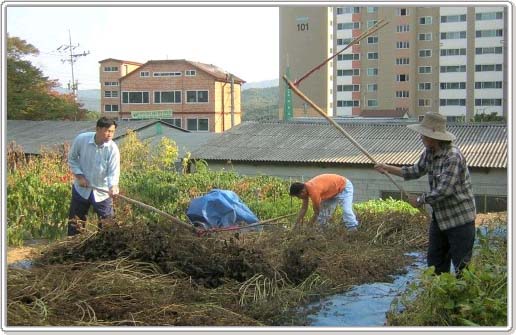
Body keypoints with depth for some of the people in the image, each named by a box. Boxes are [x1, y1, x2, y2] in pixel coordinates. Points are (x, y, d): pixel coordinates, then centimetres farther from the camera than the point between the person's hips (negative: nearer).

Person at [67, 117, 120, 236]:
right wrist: (79, 175, -13)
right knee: (74, 224, 13)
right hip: (81, 189, 1)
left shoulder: (112, 149, -19)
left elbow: (114, 172, -24)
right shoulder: (81, 139, -16)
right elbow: (72, 159, -1)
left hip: (102, 191, -1)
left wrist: (113, 187, -43)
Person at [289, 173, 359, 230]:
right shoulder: (305, 188, -9)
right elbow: (303, 208, 1)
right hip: (332, 191, 10)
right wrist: (297, 224, -1)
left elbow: (316, 212, -25)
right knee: (323, 212, 7)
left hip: (344, 187, -10)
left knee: (346, 210, -25)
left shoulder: (313, 190, -35)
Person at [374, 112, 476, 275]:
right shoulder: (429, 152, 2)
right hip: (439, 216, 9)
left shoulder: (453, 157, -25)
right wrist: (388, 168, 13)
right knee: (435, 262, 16)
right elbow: (416, 171, 19)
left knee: (462, 266, -2)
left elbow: (443, 190, -28)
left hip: (460, 218, -9)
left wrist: (420, 199, -15)